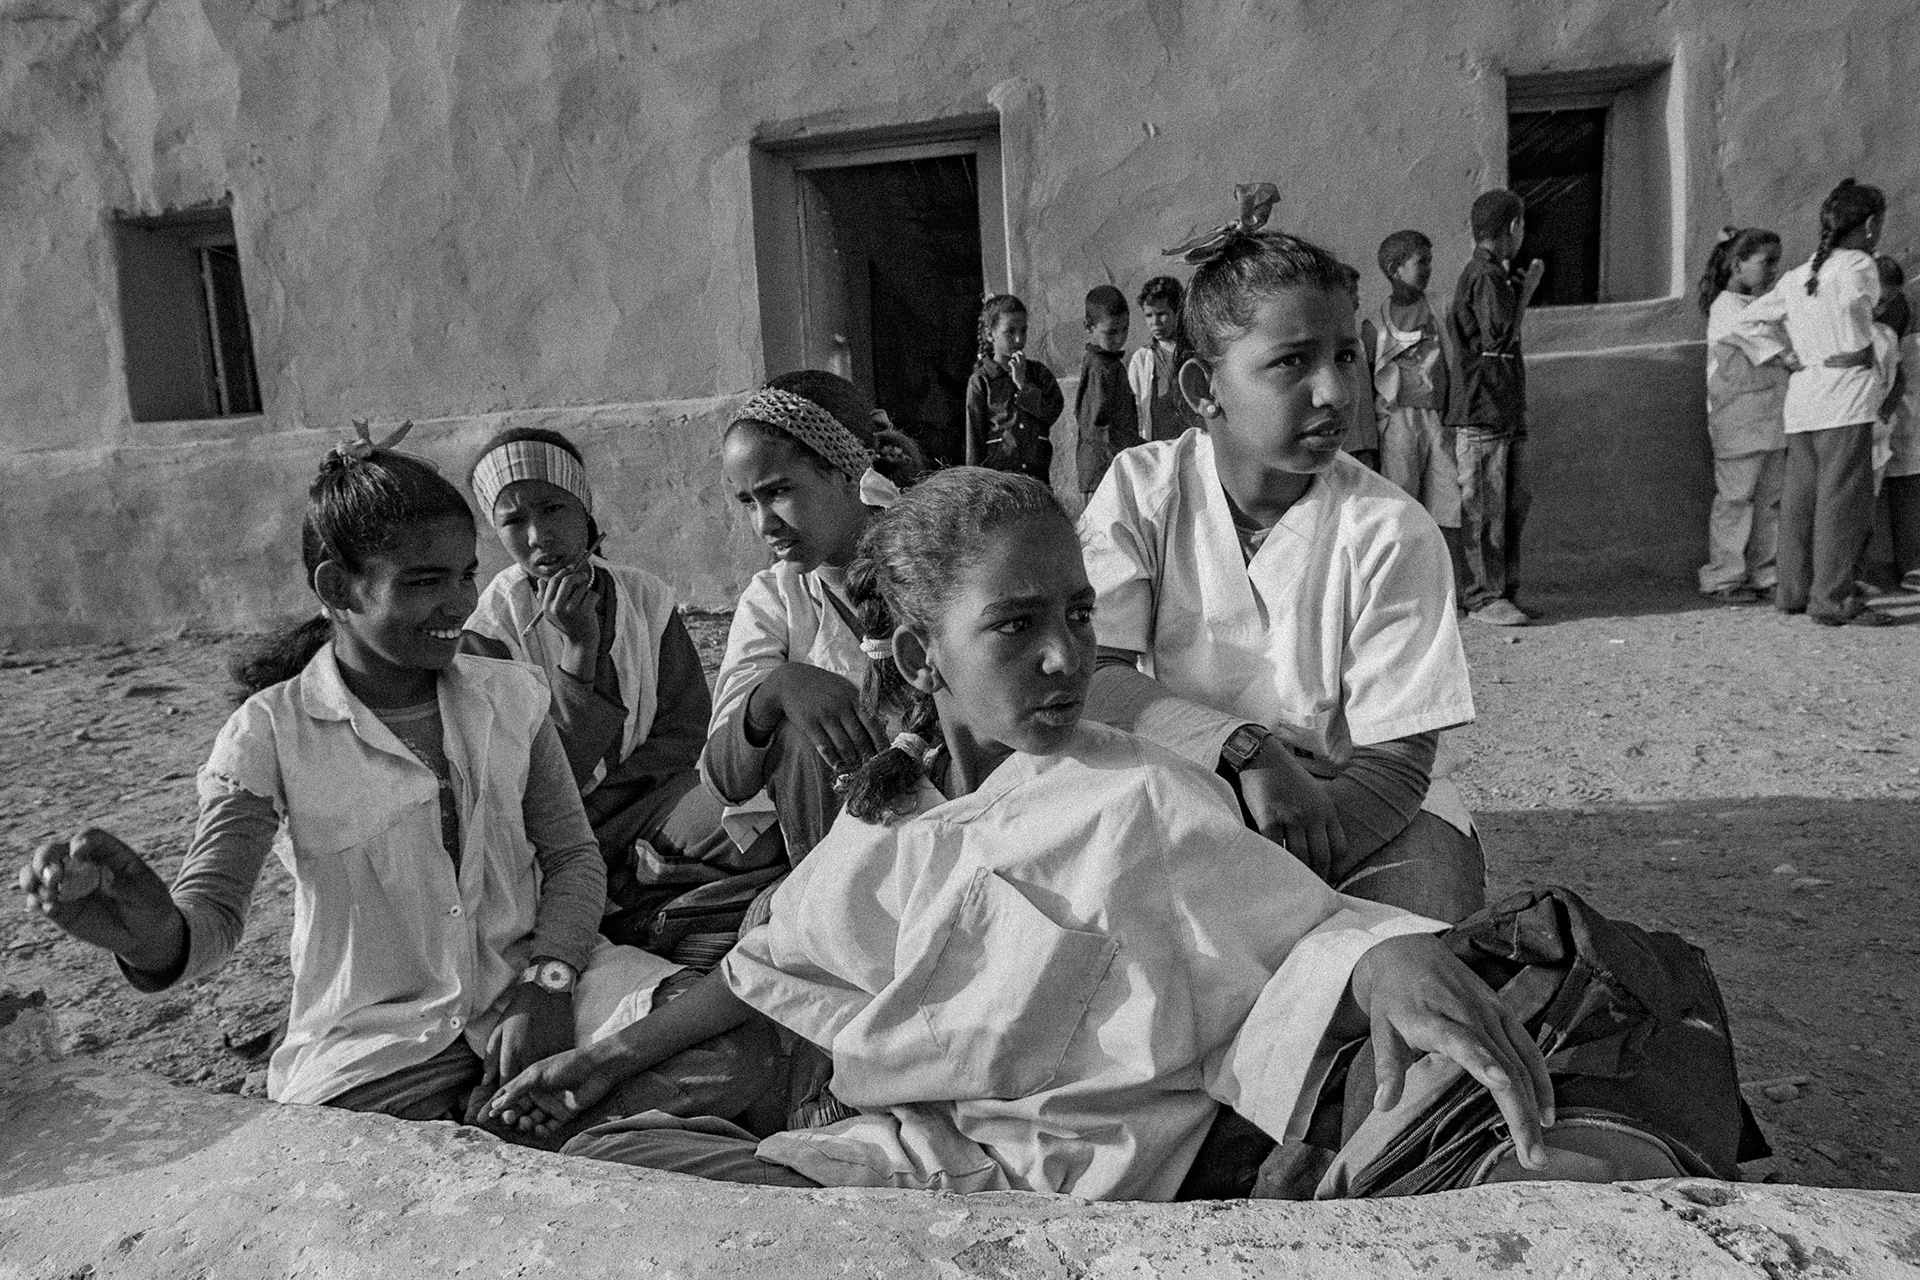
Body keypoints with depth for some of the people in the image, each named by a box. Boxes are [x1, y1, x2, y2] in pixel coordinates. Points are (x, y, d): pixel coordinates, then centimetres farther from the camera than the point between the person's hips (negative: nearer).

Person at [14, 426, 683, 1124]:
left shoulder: (510, 695, 3)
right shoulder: (270, 736, -7)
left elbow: (572, 855, 4)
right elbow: (213, 910, -14)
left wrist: (548, 980, -13)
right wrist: (155, 937, -39)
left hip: (524, 982, 3)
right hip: (376, 1048, -3)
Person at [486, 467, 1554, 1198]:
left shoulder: (1138, 803, -14)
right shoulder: (887, 807, 4)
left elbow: (1303, 926, -16)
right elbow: (774, 963, 15)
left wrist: (1389, 954, -38)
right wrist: (615, 1054, 12)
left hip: (1028, 1185, -6)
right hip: (886, 1150, 6)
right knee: (597, 1152, 1)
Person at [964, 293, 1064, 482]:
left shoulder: (1039, 372, 9)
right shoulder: (981, 382, -1)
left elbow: (1053, 411, -5)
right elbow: (974, 437, 0)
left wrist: (1022, 383, -9)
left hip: (1037, 474, 3)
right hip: (997, 473, -3)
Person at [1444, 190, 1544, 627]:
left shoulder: (1495, 274, 20)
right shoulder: (1484, 276, -12)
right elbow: (1500, 338, -18)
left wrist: (1518, 288, 22)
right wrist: (1526, 291, -10)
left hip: (1507, 409, 10)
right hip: (1481, 410, -10)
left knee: (1515, 502, 12)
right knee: (1484, 507, -5)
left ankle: (1505, 591, 19)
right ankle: (1483, 597, 1)